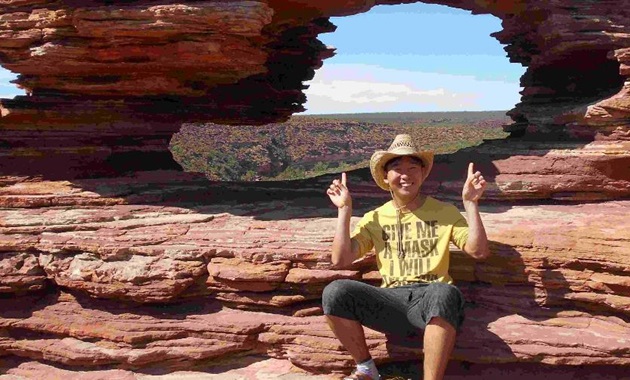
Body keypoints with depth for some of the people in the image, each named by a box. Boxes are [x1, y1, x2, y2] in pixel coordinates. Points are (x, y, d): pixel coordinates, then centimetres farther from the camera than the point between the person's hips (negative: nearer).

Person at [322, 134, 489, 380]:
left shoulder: (444, 212, 12)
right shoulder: (374, 218, 15)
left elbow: (479, 251, 1)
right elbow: (340, 260, 3)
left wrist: (470, 203, -5)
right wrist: (345, 210, 2)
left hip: (431, 297, -2)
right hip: (391, 301, 2)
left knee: (443, 293, -40)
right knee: (335, 292, -26)